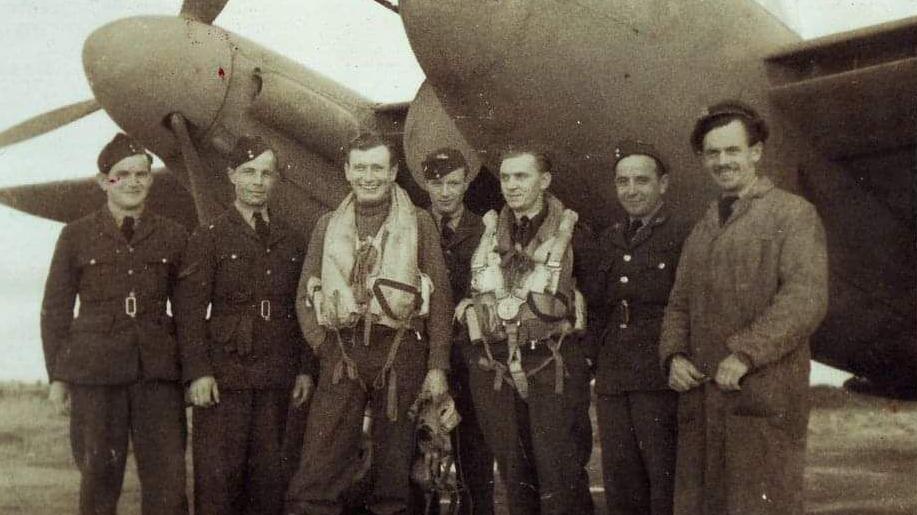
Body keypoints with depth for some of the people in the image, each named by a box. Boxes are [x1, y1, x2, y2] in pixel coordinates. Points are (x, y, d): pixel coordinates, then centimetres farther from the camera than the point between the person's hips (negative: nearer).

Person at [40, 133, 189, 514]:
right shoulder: (77, 236, 5)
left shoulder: (173, 236, 8)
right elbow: (55, 308, 7)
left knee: (167, 476, -3)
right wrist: (56, 376, 3)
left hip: (158, 370, 1)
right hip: (95, 369, -1)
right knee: (99, 475, 3)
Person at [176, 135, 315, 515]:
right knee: (218, 476, -3)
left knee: (269, 475, 6)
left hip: (276, 380, 4)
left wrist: (305, 369, 8)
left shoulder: (291, 242, 14)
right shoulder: (208, 238, 1)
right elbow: (190, 310, -5)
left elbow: (301, 311, 15)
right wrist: (197, 372, -12)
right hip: (224, 376, -4)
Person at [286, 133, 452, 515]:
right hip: (342, 353, 1)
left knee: (395, 465, 7)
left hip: (401, 353, -1)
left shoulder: (419, 223, 7)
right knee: (318, 474, -6)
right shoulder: (328, 226, 14)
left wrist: (437, 367, -2)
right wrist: (325, 348, -2)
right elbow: (305, 297, 13)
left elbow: (440, 299, 4)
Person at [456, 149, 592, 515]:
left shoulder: (570, 230, 1)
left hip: (552, 365, -4)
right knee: (514, 476, 10)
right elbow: (461, 292, 19)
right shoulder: (486, 232, 11)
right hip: (493, 369, 4)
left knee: (560, 474, -6)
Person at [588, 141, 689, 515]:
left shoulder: (683, 238, -5)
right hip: (612, 381, 6)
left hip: (660, 382, -6)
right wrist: (597, 353, 10)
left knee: (665, 482, 0)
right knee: (620, 485, 11)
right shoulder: (609, 240, 16)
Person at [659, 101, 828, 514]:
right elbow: (679, 305, 22)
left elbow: (806, 298, -11)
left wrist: (744, 355, -20)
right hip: (701, 397, 6)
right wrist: (674, 356, 1)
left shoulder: (794, 215, 1)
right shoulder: (700, 232, 23)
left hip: (764, 398, -6)